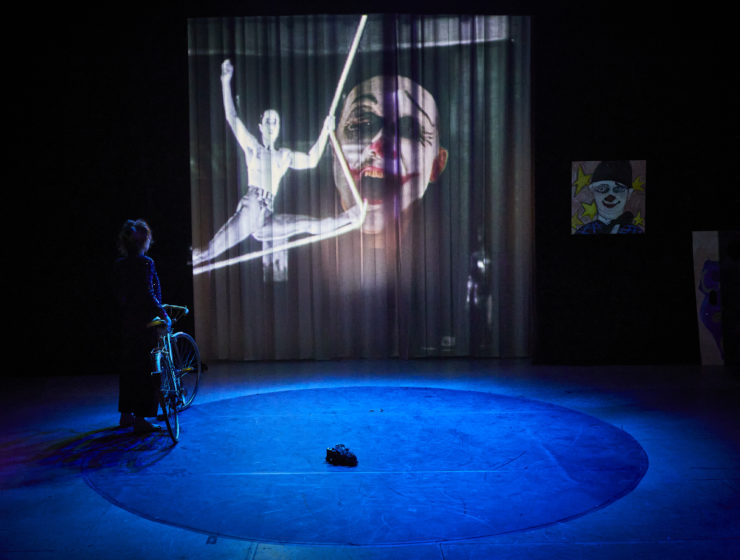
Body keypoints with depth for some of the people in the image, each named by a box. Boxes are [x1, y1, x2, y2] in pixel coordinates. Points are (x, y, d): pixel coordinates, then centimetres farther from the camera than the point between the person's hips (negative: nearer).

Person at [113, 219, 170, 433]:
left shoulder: (119, 265, 9)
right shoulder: (145, 263, -13)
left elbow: (119, 295, 13)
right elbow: (148, 294, -19)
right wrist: (163, 313, -13)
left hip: (127, 321, 8)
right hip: (145, 322, -8)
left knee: (129, 367, 16)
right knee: (147, 368, -3)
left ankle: (126, 413, 26)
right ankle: (141, 419, -3)